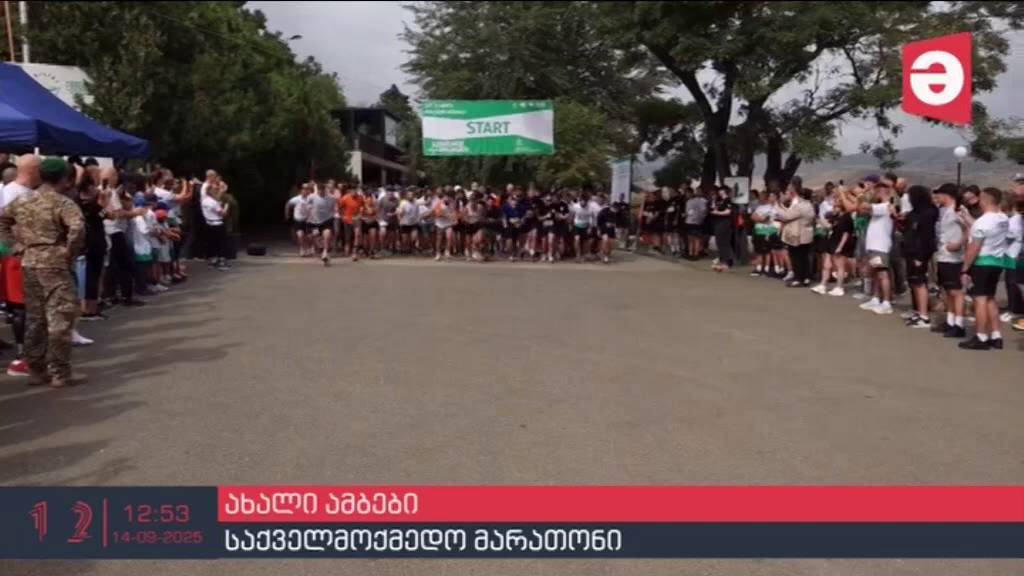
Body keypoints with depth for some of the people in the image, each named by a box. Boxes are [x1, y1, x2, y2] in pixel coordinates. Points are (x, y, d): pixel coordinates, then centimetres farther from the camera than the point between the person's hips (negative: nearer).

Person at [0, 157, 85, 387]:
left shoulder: (22, 200, 11)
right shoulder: (63, 203, -11)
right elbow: (78, 227, -27)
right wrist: (70, 252, -14)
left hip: (29, 262, 7)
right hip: (53, 263, -7)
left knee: (34, 318, 14)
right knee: (59, 318, -3)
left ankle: (36, 370, 20)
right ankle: (60, 373, -1)